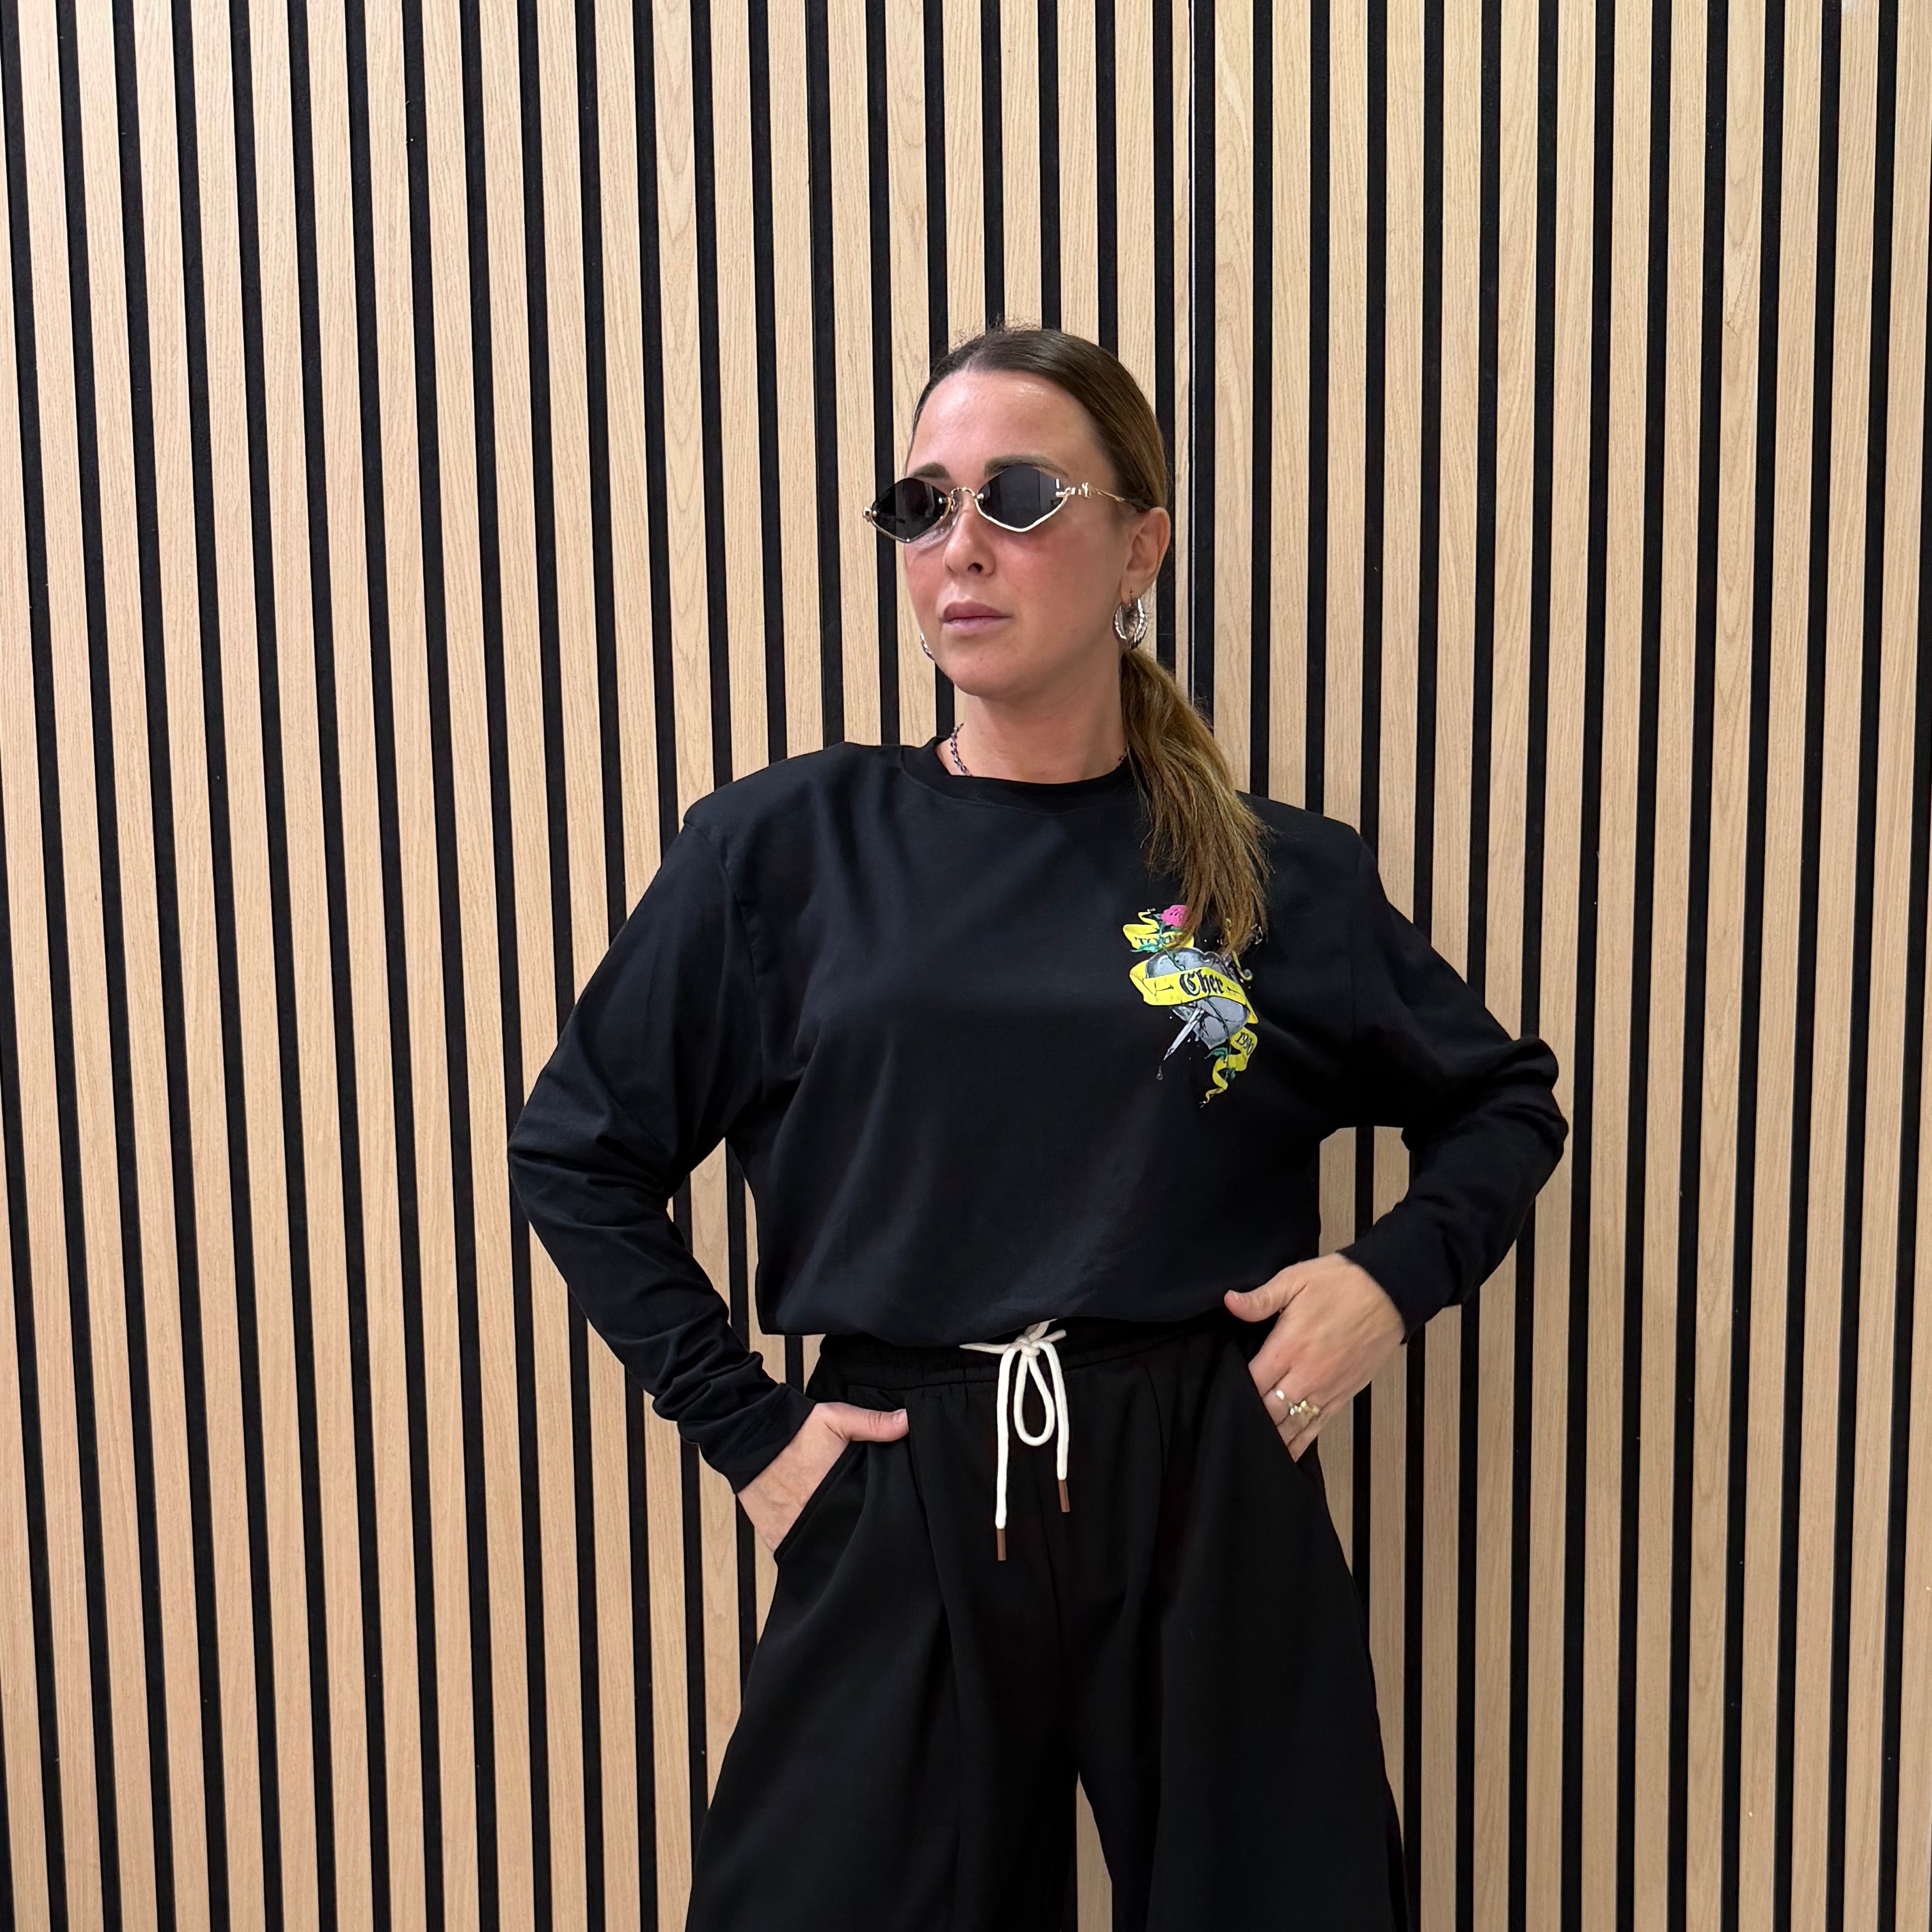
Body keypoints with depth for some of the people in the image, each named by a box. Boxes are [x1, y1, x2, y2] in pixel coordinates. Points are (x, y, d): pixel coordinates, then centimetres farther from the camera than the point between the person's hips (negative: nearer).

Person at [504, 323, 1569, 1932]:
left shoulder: (1283, 878, 0)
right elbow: (575, 1154, 4)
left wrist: (1394, 1277, -3)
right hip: (897, 1515, 0)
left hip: (1212, 1511, 1)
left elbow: (1504, 1102, 15)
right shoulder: (784, 849, -2)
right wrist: (744, 1428, -1)